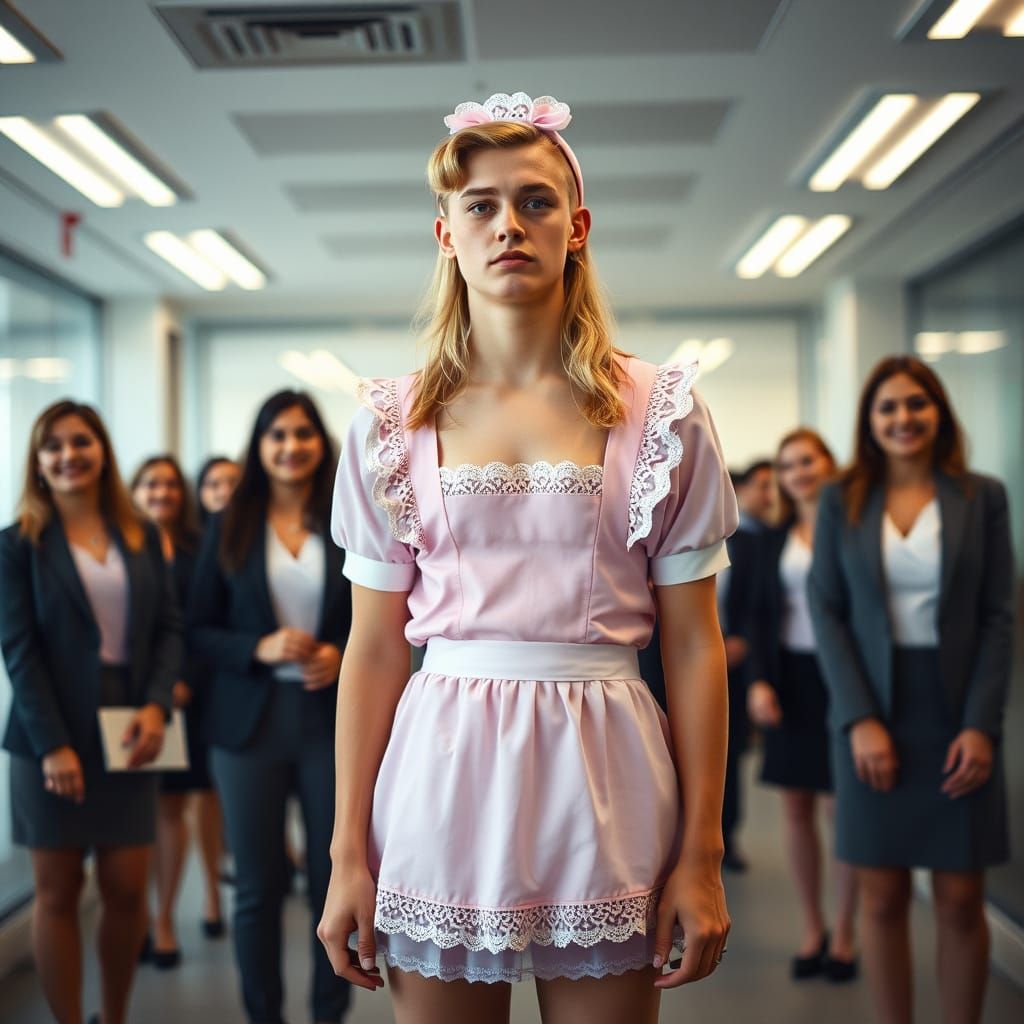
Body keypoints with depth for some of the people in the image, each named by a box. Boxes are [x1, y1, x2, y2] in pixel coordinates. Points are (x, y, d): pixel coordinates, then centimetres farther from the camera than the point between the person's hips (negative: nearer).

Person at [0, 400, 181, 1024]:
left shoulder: (142, 537, 10)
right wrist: (52, 744, -14)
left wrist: (157, 705, -9)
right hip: (54, 737, -3)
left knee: (128, 890, 4)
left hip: (128, 732, 3)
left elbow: (169, 627, 7)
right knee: (58, 892, 4)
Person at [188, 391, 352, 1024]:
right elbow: (198, 630, 2)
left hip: (332, 718, 0)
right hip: (250, 724, 0)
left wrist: (342, 657, -12)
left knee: (333, 877, 6)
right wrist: (260, 649, -14)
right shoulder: (229, 527, 3)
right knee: (257, 886, 8)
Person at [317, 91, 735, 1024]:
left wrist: (703, 852, -2)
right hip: (443, 774, 1)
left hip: (600, 776, 0)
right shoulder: (394, 423, 4)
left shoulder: (661, 414, 1)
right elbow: (374, 648, 4)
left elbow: (693, 644, 1)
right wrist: (349, 853, 3)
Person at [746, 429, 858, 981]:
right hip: (788, 679, 4)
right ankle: (812, 930, 20)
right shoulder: (775, 538, 11)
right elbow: (761, 614, 10)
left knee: (841, 808, -1)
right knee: (795, 807, 7)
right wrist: (760, 681, -3)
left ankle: (843, 935, 14)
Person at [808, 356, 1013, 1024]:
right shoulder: (842, 501, 4)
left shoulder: (982, 497, 4)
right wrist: (859, 719, -9)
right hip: (872, 717, 0)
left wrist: (982, 724, -9)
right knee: (883, 898, 4)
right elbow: (827, 613, 1)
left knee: (961, 901, 2)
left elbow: (999, 616, 1)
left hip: (956, 717, 0)